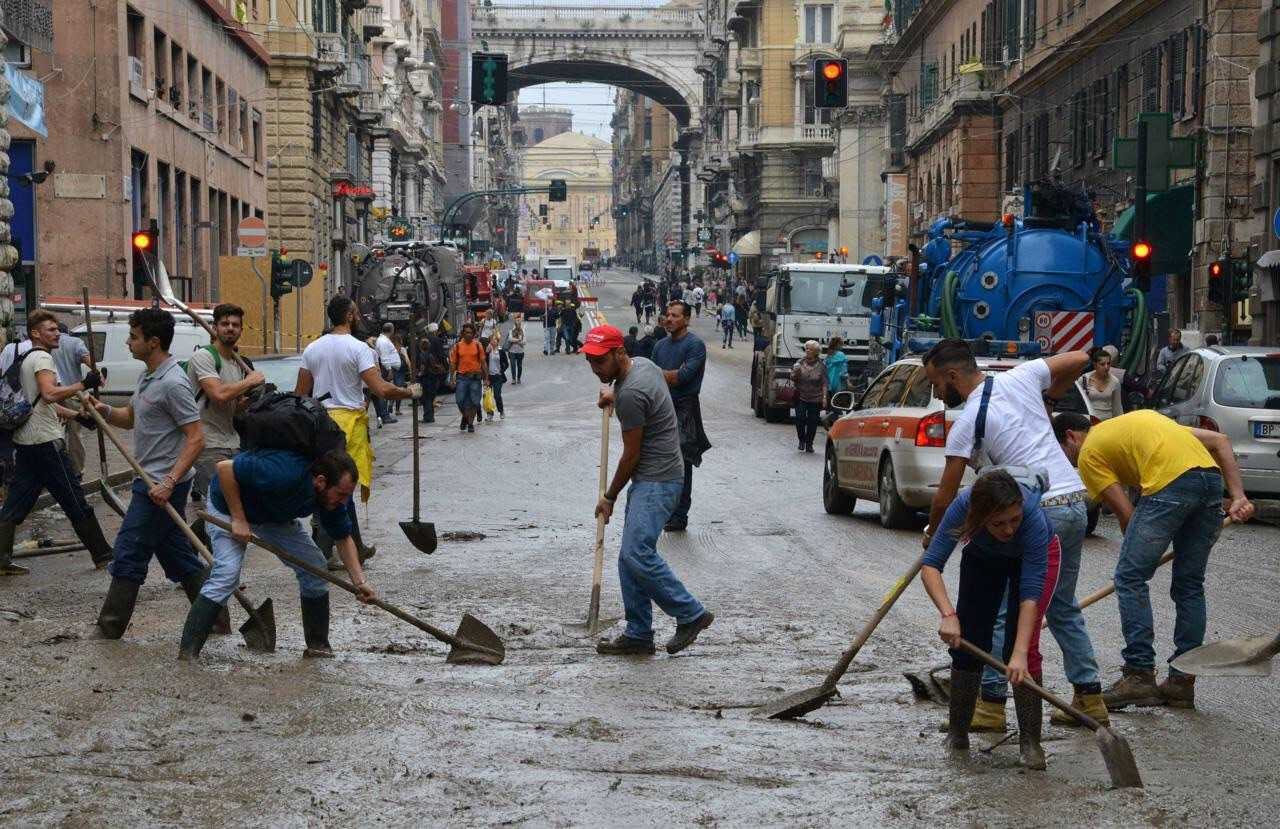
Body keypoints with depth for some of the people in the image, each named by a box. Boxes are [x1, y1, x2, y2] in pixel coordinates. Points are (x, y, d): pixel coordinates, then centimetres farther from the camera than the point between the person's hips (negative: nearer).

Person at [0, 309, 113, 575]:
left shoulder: (24, 359, 20)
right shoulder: (42, 358, -11)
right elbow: (50, 394, -29)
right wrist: (84, 384, -26)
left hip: (24, 441, 10)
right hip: (46, 441, -10)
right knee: (75, 501, -2)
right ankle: (102, 555, 4)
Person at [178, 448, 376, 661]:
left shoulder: (333, 496, -19)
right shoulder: (284, 474, -42)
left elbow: (343, 539, -3)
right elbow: (225, 468, -35)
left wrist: (360, 582, -15)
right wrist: (238, 519, -32)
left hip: (275, 514, 7)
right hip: (229, 502, -7)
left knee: (315, 567, -1)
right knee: (226, 574, -24)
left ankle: (318, 645, 12)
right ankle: (186, 653, -24)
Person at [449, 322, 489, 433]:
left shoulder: (478, 346, 3)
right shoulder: (457, 346, 3)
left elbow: (483, 362, 6)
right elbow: (453, 363, 6)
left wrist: (486, 378, 2)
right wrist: (452, 378, 0)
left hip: (475, 377, 0)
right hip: (461, 377, 0)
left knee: (474, 402, 0)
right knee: (460, 401, -3)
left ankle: (471, 423, 12)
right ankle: (465, 417, 23)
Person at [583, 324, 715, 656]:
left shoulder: (630, 394, -21)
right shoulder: (641, 363, 9)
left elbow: (631, 455, -14)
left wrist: (610, 497, -1)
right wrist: (615, 397, 22)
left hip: (657, 480, -11)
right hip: (650, 479, 11)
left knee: (637, 553, -20)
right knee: (631, 557, 8)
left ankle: (691, 614, -9)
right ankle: (638, 635, 10)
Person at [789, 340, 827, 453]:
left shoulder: (821, 366, -1)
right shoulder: (800, 363, 4)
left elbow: (824, 384, -1)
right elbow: (793, 379, 10)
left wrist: (824, 397, -10)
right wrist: (795, 373, -12)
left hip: (815, 399, -1)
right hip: (801, 397, 1)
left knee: (812, 421, 1)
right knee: (800, 419, -10)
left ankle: (809, 444, 14)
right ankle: (802, 440, 10)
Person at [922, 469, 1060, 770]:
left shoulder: (1033, 515, -43)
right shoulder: (964, 505, -39)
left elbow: (1031, 591, -42)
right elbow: (930, 565, -38)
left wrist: (1020, 653, -48)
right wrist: (948, 614, -52)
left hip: (1037, 554, -2)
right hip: (982, 556, 2)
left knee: (1022, 646, -16)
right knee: (968, 641, -1)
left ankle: (1030, 741, -8)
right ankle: (957, 729, 18)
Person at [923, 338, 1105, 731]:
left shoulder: (966, 423, -9)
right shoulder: (1022, 376, 7)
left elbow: (946, 496, -5)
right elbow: (1078, 359, 18)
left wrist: (932, 533, 13)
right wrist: (1049, 398, 28)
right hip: (1077, 504, 7)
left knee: (998, 609, 2)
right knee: (1063, 607, 19)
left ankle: (991, 704, 1)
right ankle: (1089, 698, 20)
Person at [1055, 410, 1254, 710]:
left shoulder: (1089, 453, 15)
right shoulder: (1141, 419, 36)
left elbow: (1125, 514, 7)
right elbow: (1220, 440, 27)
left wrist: (1139, 558, 22)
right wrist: (1237, 497, 18)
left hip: (1170, 483, -7)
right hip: (1213, 476, 7)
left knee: (1130, 578, 2)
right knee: (1189, 585, 16)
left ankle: (1139, 675, -2)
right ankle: (1182, 682, 19)